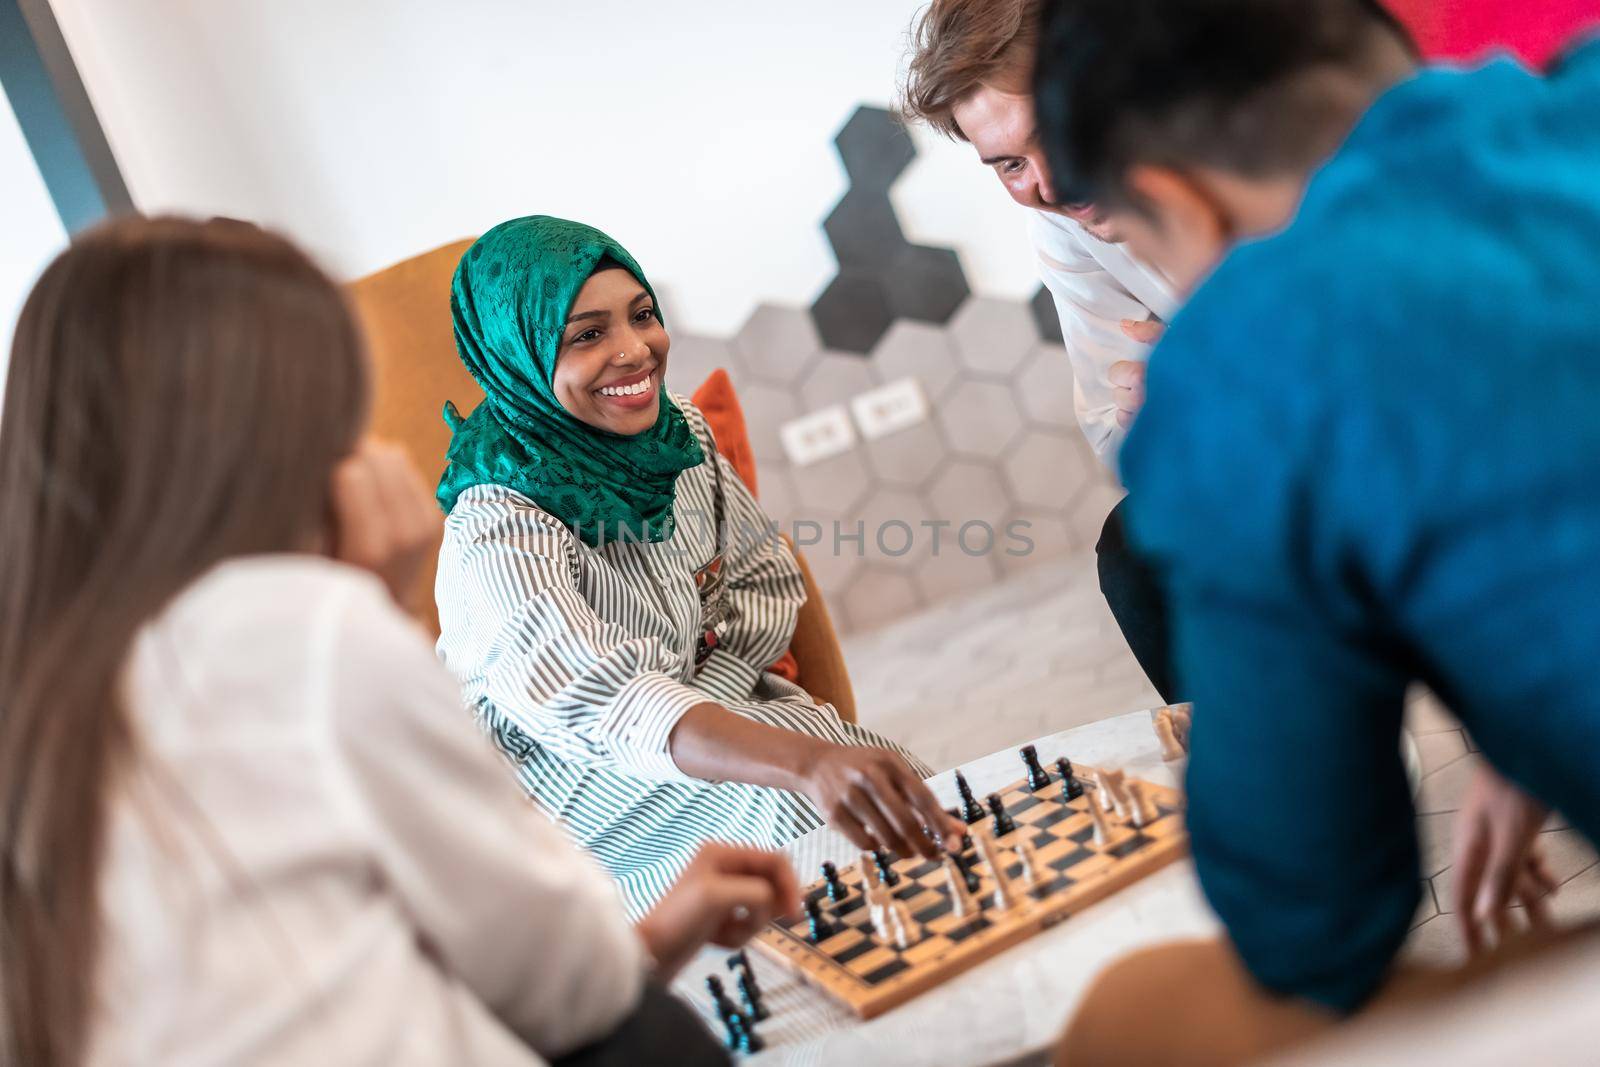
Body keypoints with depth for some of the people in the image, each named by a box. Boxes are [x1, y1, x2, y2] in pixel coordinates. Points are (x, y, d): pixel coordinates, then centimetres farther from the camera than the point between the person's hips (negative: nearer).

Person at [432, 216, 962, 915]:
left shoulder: (677, 430, -4)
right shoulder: (498, 528, -28)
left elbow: (769, 578, 6)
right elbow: (595, 700, -44)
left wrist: (696, 710, -14)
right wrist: (809, 761, -60)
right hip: (592, 787, -6)